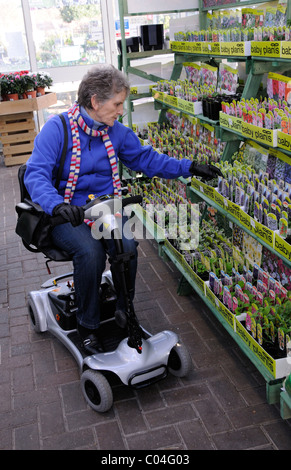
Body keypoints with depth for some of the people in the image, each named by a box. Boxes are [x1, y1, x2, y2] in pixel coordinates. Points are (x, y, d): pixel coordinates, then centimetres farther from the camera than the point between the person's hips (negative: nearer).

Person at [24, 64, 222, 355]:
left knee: (127, 246, -25)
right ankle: (87, 325, -7)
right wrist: (58, 205, -40)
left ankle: (124, 313, 0)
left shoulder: (117, 131, 7)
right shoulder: (57, 128, -11)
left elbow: (147, 159, 15)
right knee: (90, 251, -31)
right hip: (68, 214, -4)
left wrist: (189, 168, 7)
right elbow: (36, 174, -20)